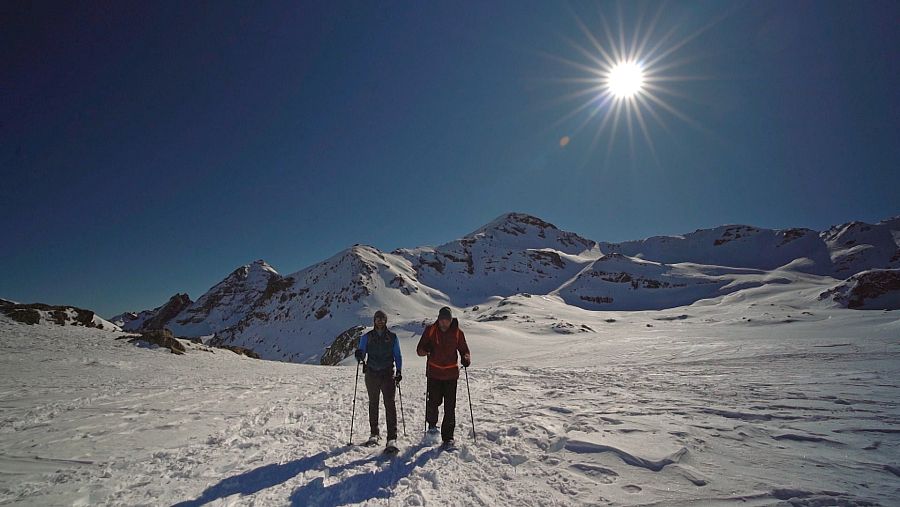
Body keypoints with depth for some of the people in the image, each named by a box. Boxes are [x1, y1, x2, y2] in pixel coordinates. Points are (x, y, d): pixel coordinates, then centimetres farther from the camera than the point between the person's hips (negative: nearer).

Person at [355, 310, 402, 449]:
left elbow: (397, 356, 12)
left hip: (388, 374, -2)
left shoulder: (392, 337, 8)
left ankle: (392, 438, -13)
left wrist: (399, 371, 0)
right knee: (373, 404, 11)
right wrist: (359, 356, -20)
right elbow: (361, 353, 4)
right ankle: (374, 433, 26)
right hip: (372, 374, 2)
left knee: (390, 404, -11)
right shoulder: (367, 337, 8)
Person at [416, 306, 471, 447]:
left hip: (451, 374, 0)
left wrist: (466, 358, -15)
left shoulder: (457, 333, 0)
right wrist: (426, 350, -21)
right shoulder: (430, 330, -1)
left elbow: (464, 350, 8)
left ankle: (448, 437, 11)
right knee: (433, 401, -2)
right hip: (434, 373, 0)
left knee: (450, 407, 0)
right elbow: (419, 349, 2)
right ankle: (432, 424, 28)